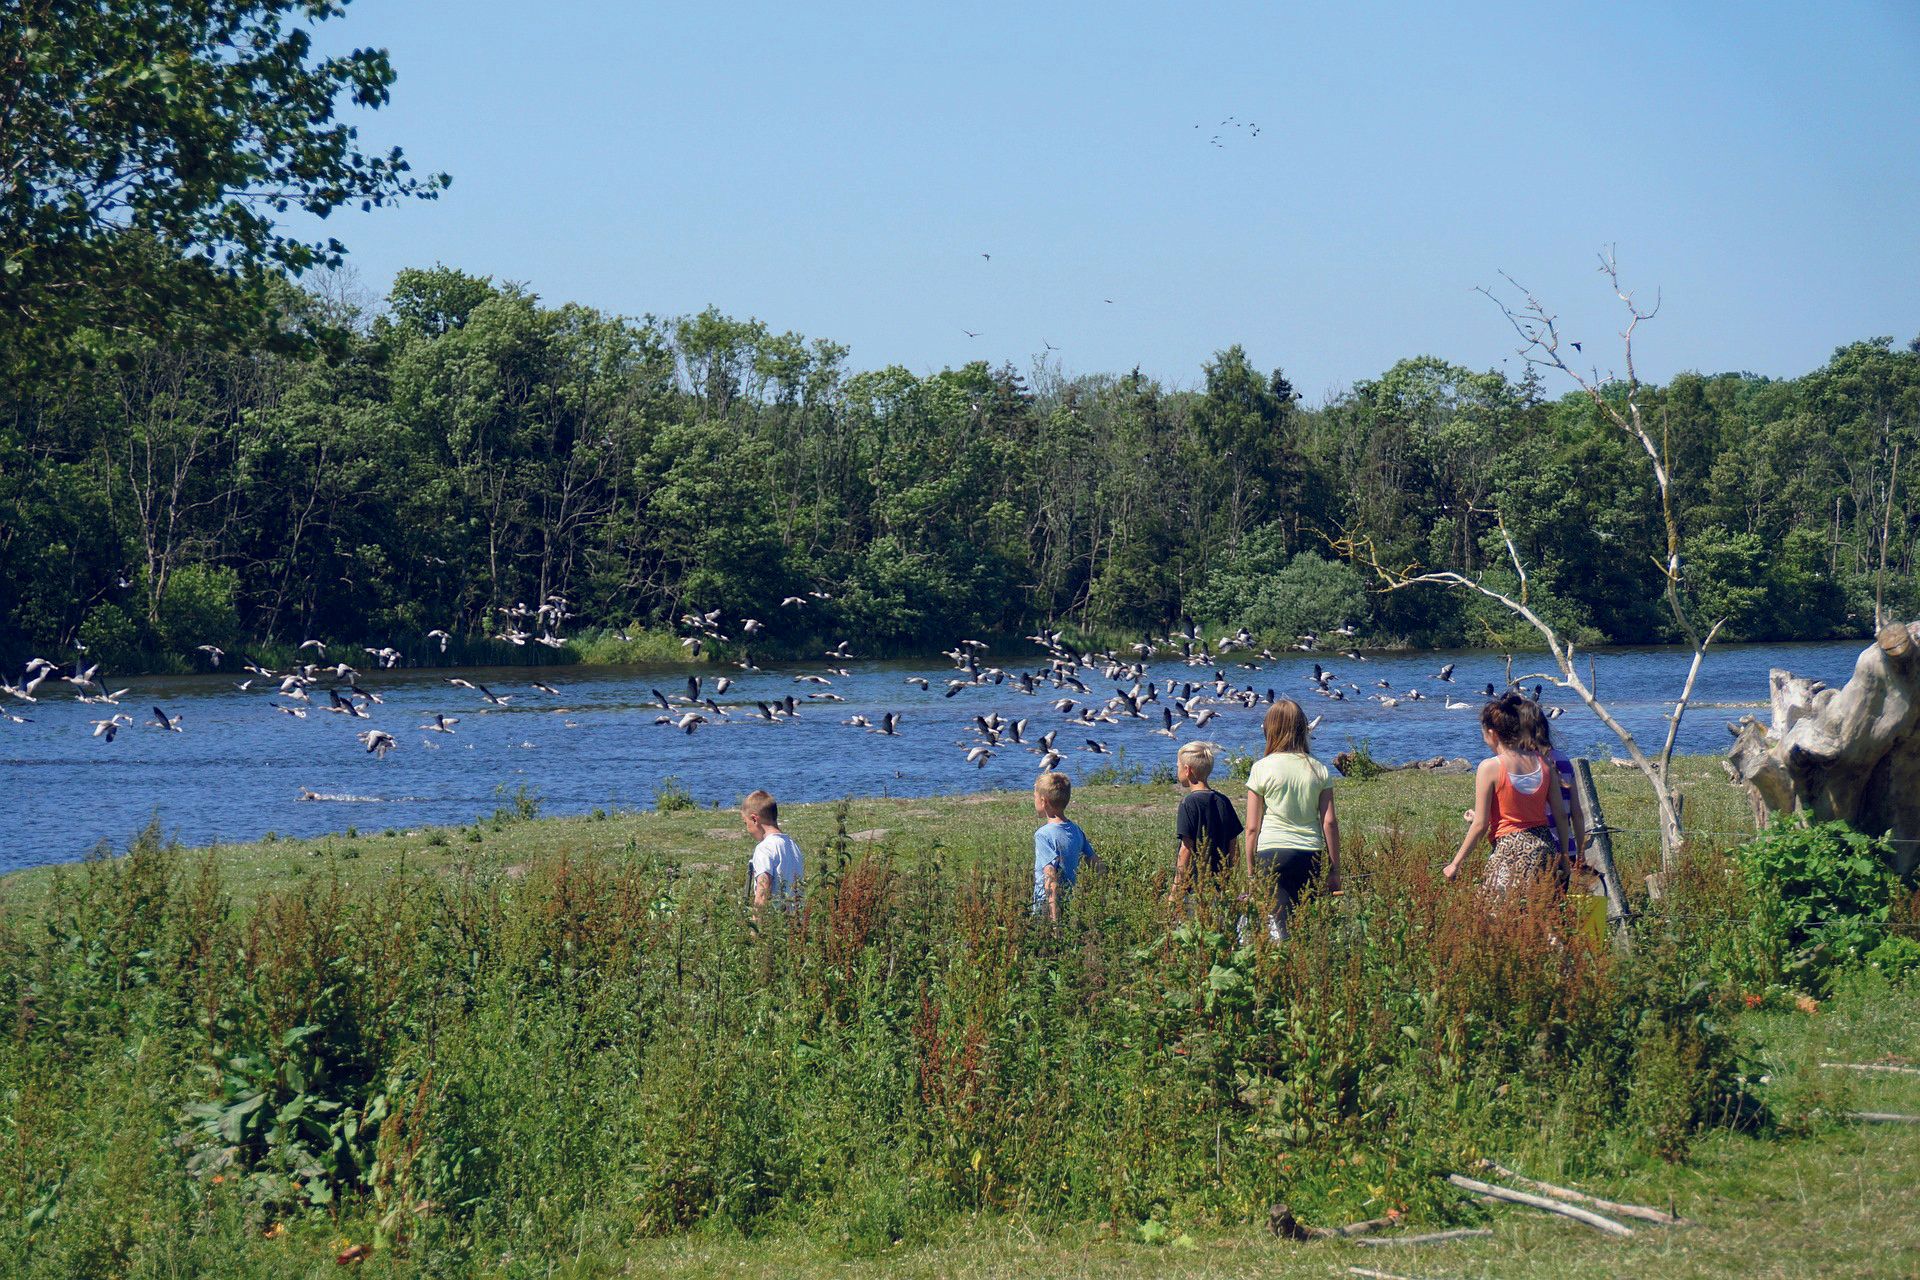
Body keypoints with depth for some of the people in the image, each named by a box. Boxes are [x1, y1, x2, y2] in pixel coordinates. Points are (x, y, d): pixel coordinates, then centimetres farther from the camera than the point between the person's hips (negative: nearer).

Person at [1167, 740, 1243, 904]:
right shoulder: (1223, 801, 10)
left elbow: (1186, 849, -12)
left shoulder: (1189, 802, -9)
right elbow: (1232, 846, 13)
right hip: (1219, 882, 7)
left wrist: (1176, 889, -9)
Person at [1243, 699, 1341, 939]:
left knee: (1279, 923, -6)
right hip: (1312, 855, 3)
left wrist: (1251, 872, 8)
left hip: (1271, 854, -3)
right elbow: (1330, 822, 5)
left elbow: (1252, 828, 0)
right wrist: (1334, 869, 12)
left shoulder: (1262, 768, -1)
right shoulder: (1318, 769, 7)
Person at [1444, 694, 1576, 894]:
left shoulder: (1489, 767, -7)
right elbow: (1561, 816, 10)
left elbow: (1480, 825, -6)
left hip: (1510, 849, -6)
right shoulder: (1542, 762, 7)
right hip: (1546, 847, 6)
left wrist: (1455, 864, 4)